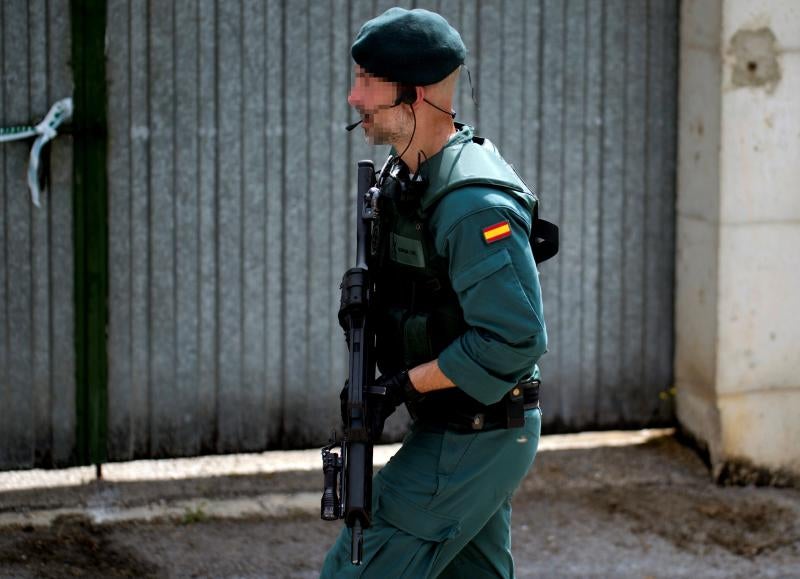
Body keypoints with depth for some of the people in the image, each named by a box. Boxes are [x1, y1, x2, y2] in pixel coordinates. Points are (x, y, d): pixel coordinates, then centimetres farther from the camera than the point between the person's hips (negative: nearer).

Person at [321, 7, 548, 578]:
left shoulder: (473, 204, -25)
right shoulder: (405, 176, 7)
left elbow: (514, 337, -28)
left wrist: (406, 385, -21)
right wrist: (374, 374, 5)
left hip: (472, 441, -10)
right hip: (459, 430, 10)